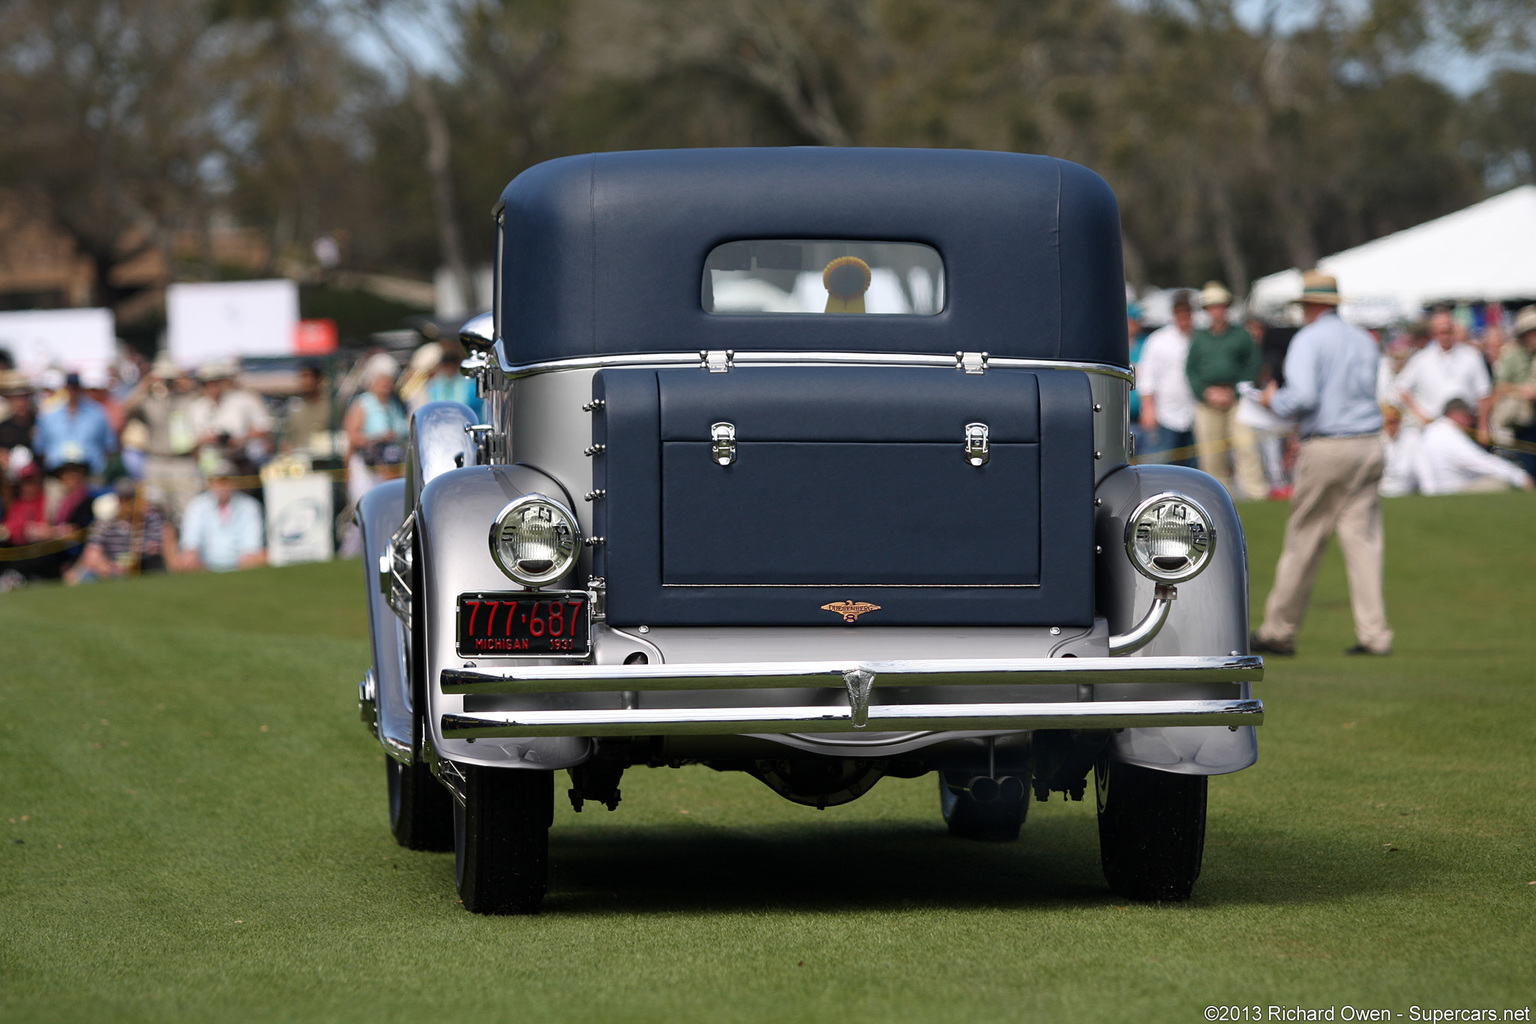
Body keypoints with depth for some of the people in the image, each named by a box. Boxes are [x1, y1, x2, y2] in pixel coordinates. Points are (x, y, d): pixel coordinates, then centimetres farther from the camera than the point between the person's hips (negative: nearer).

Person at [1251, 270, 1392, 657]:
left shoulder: (1308, 339, -6)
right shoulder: (1364, 341, 13)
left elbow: (1302, 396, -19)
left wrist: (1275, 400, 2)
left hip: (1326, 448, -5)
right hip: (1369, 444, 5)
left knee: (1303, 540, 3)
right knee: (1363, 538, 4)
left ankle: (1279, 632, 12)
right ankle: (1374, 633, -3)